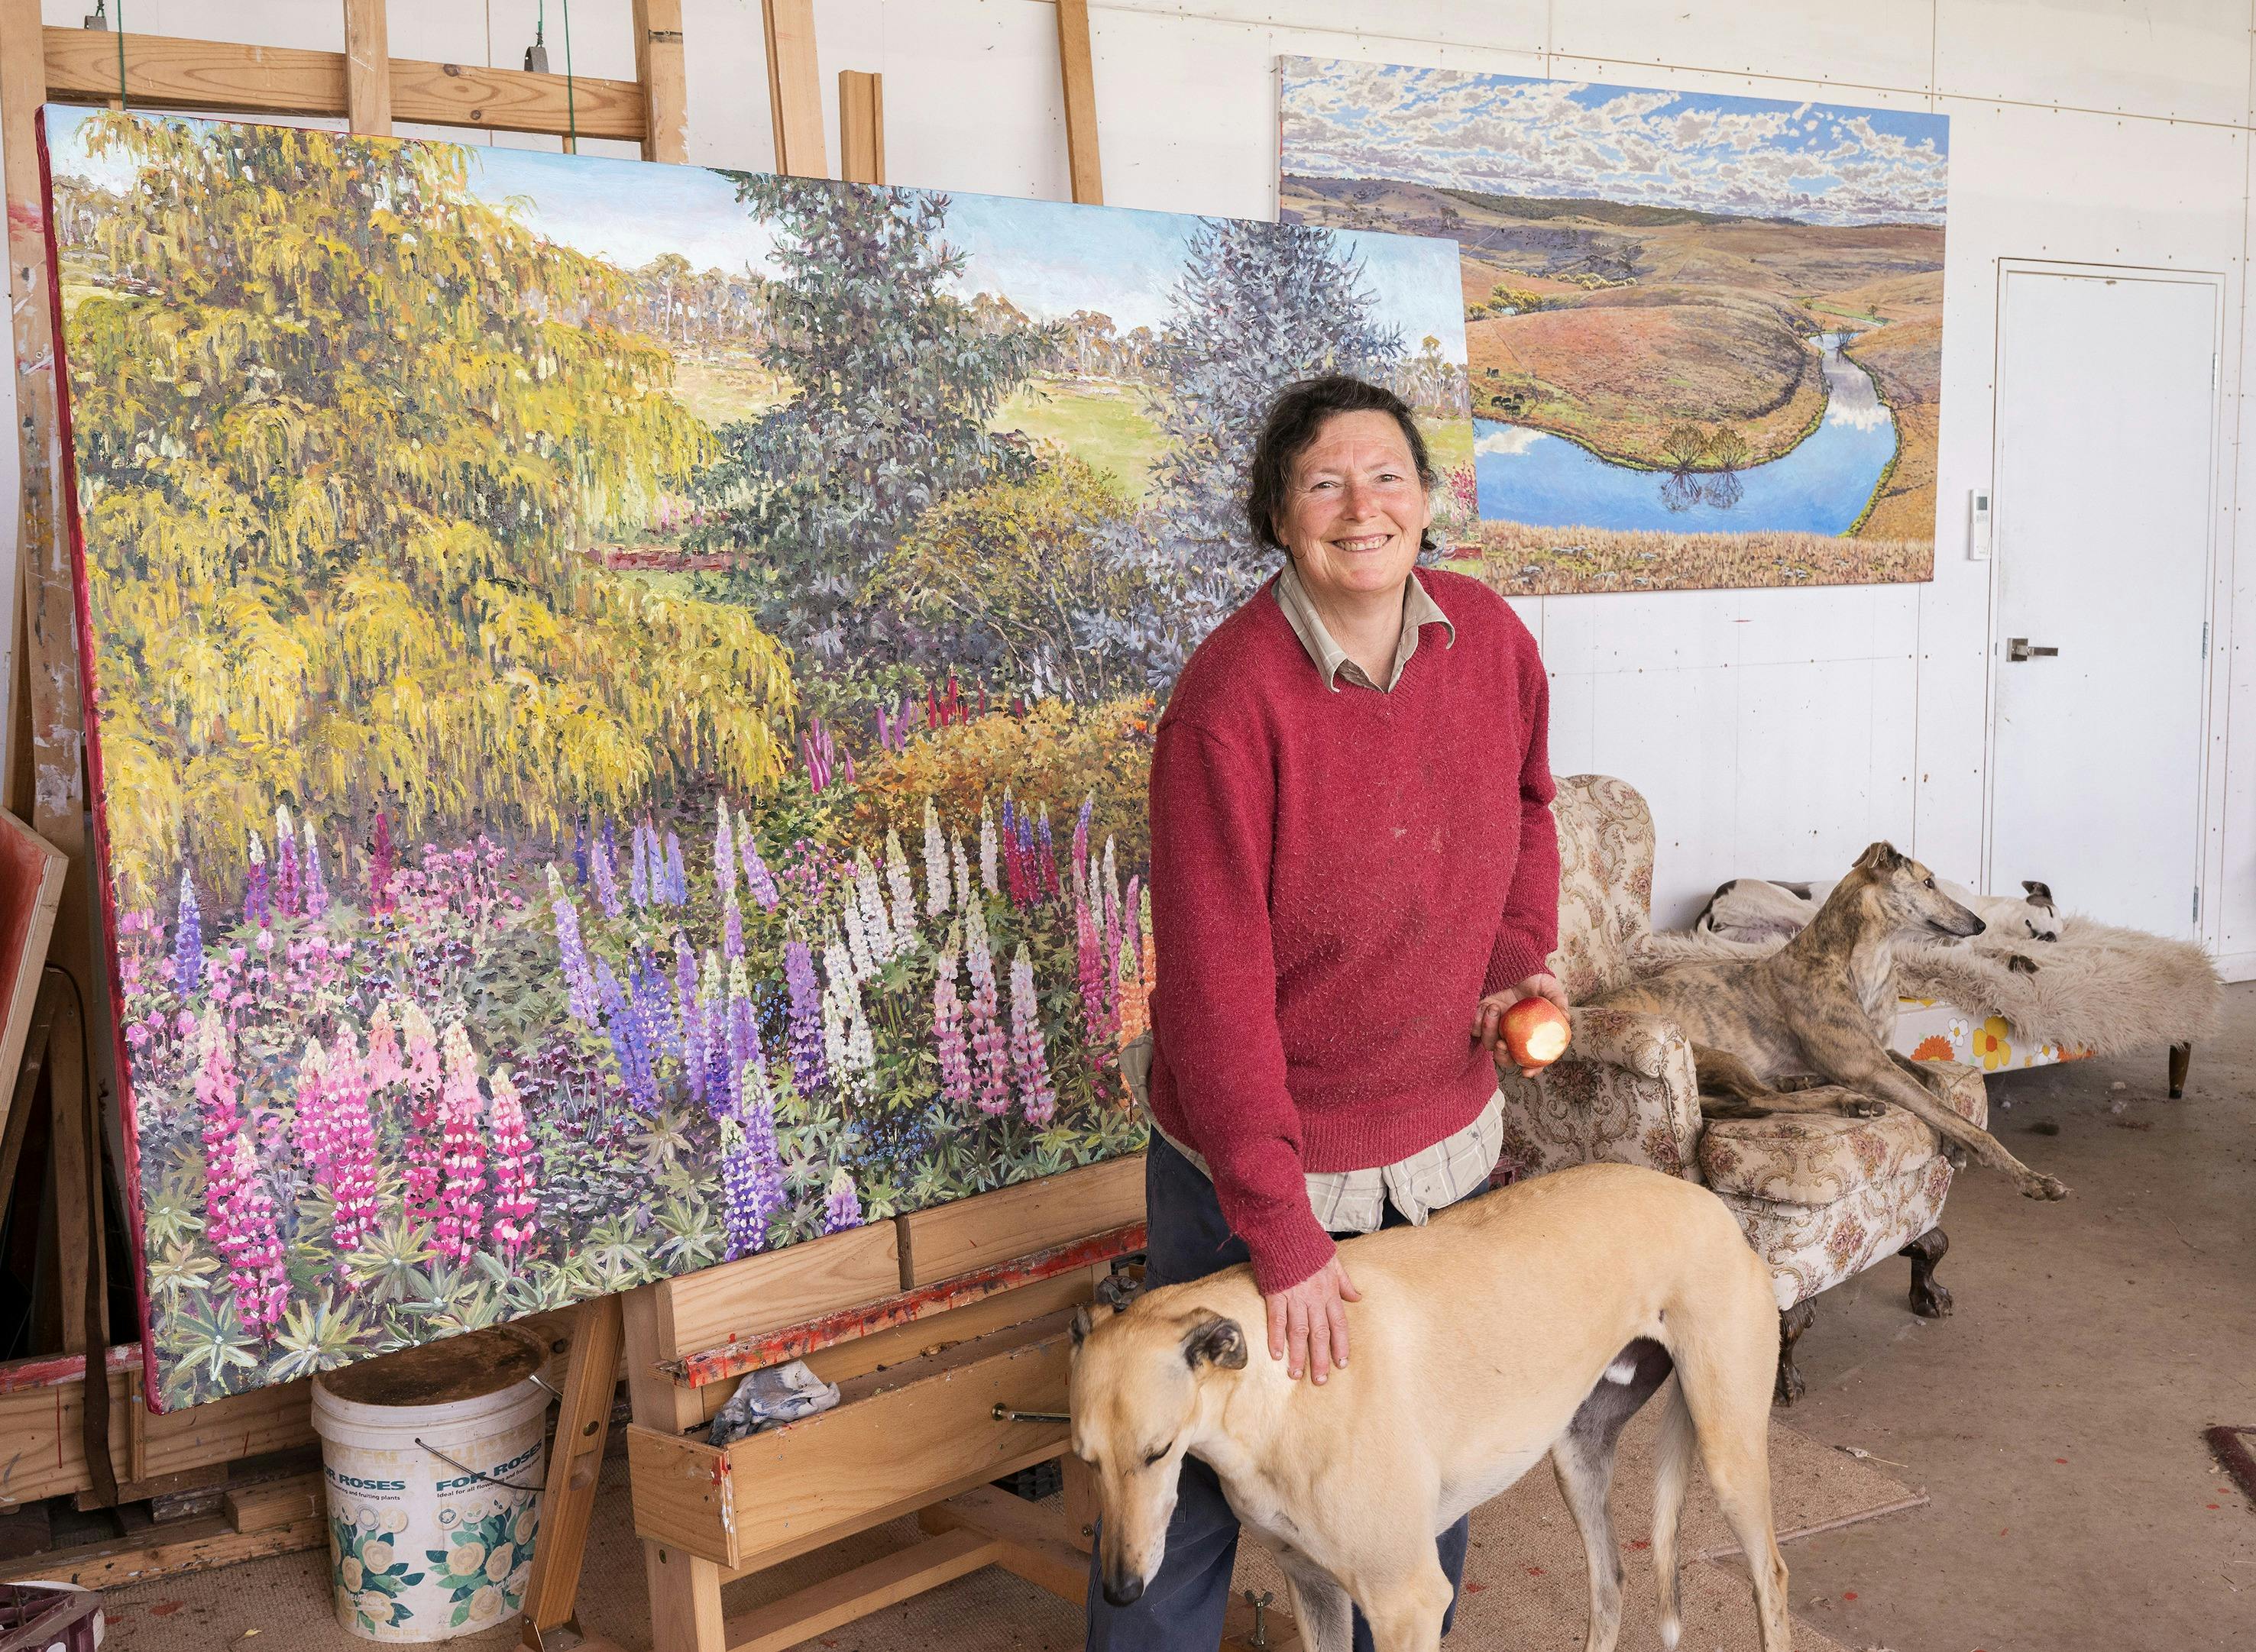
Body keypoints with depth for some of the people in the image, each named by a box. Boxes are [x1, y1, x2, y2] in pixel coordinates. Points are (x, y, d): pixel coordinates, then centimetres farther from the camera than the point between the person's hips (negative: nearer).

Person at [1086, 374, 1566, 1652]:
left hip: (1443, 1133, 5)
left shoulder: (1490, 638, -6)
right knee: (1201, 1462, 9)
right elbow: (1216, 985, -22)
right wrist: (1282, 1235, -22)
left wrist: (1522, 961, 0)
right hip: (1256, 1146, -5)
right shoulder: (1231, 698, -23)